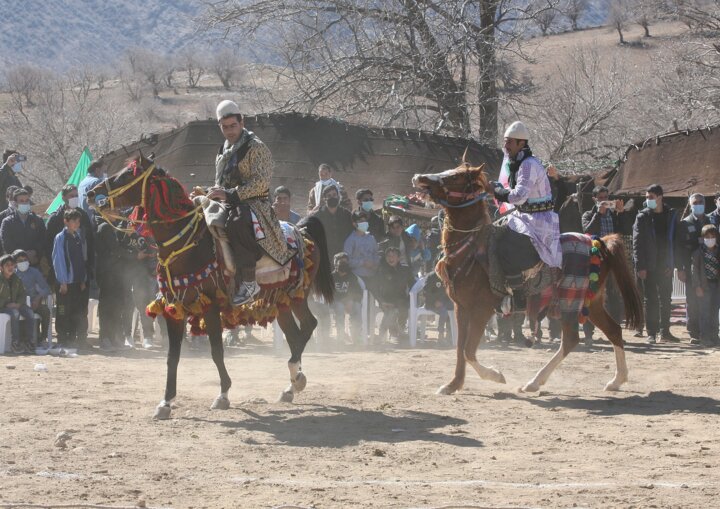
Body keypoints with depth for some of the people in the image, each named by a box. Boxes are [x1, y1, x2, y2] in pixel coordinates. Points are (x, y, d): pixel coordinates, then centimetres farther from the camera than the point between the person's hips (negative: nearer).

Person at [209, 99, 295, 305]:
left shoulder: (255, 147, -4)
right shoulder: (223, 152, 21)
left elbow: (261, 182, -14)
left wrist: (230, 194, -21)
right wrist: (213, 192, 6)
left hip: (254, 204, -9)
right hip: (229, 206, 9)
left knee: (237, 224, -40)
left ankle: (248, 281, -41)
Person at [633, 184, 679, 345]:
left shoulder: (671, 215, 5)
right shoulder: (642, 217, -1)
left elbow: (675, 240, 6)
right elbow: (637, 243, -5)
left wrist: (671, 264, -3)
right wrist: (640, 267, -12)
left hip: (665, 265, 3)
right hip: (649, 266, -3)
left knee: (666, 298, 9)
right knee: (650, 300, -1)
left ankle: (665, 330, 17)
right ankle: (651, 333, 2)